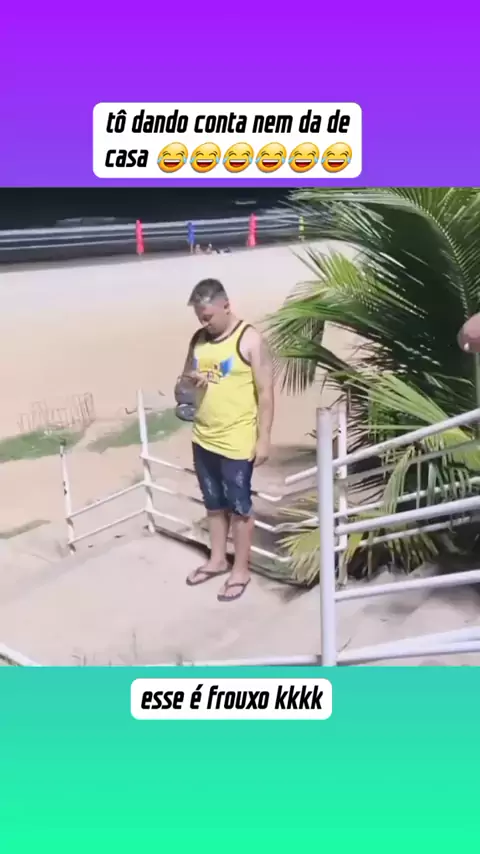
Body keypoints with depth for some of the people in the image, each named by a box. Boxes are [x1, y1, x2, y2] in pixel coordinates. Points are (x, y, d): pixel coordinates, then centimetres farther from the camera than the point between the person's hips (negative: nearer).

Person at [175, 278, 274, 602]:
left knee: (239, 507, 6)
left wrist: (263, 439, -15)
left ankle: (241, 570, 20)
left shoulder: (250, 339, -12)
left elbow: (265, 392, -12)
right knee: (214, 504, 18)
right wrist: (189, 380, -8)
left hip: (237, 442, -6)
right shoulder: (198, 339, 7)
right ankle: (217, 560, 34)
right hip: (203, 439, 6)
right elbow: (185, 378, 17)